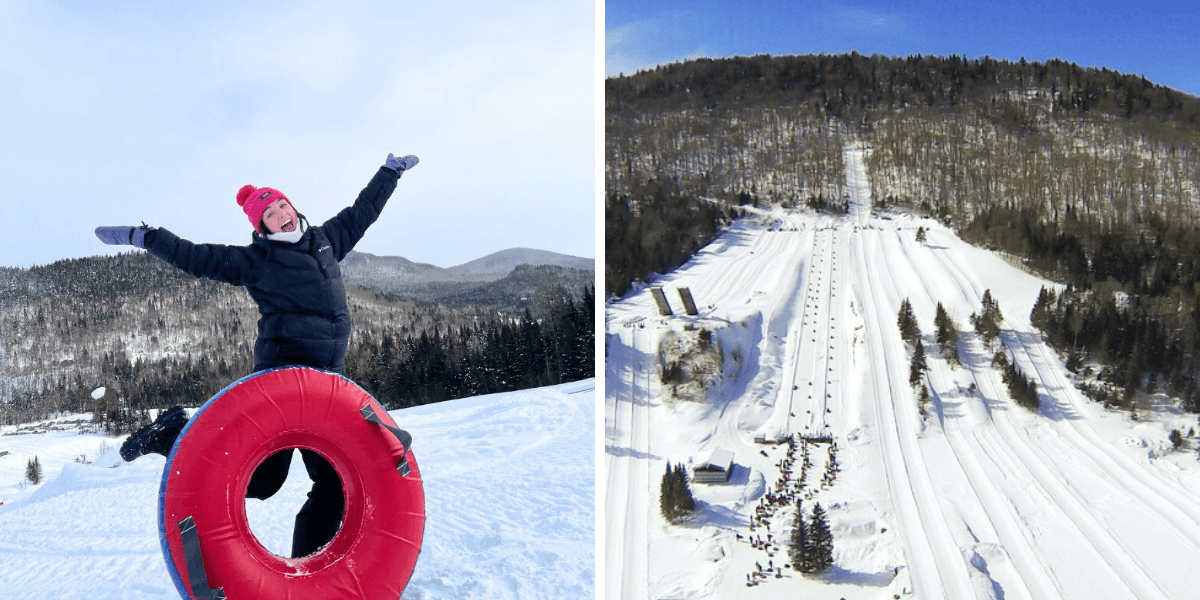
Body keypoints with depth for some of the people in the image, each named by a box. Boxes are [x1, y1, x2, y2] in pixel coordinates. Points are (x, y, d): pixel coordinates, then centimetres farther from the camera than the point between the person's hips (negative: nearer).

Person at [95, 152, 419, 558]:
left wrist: (391, 172, 35)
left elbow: (362, 211, 29)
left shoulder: (326, 239, 19)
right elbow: (199, 258, -1)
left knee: (334, 479, 0)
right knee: (262, 478, -9)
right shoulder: (256, 260, 3)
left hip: (328, 378, 6)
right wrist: (142, 236, -7)